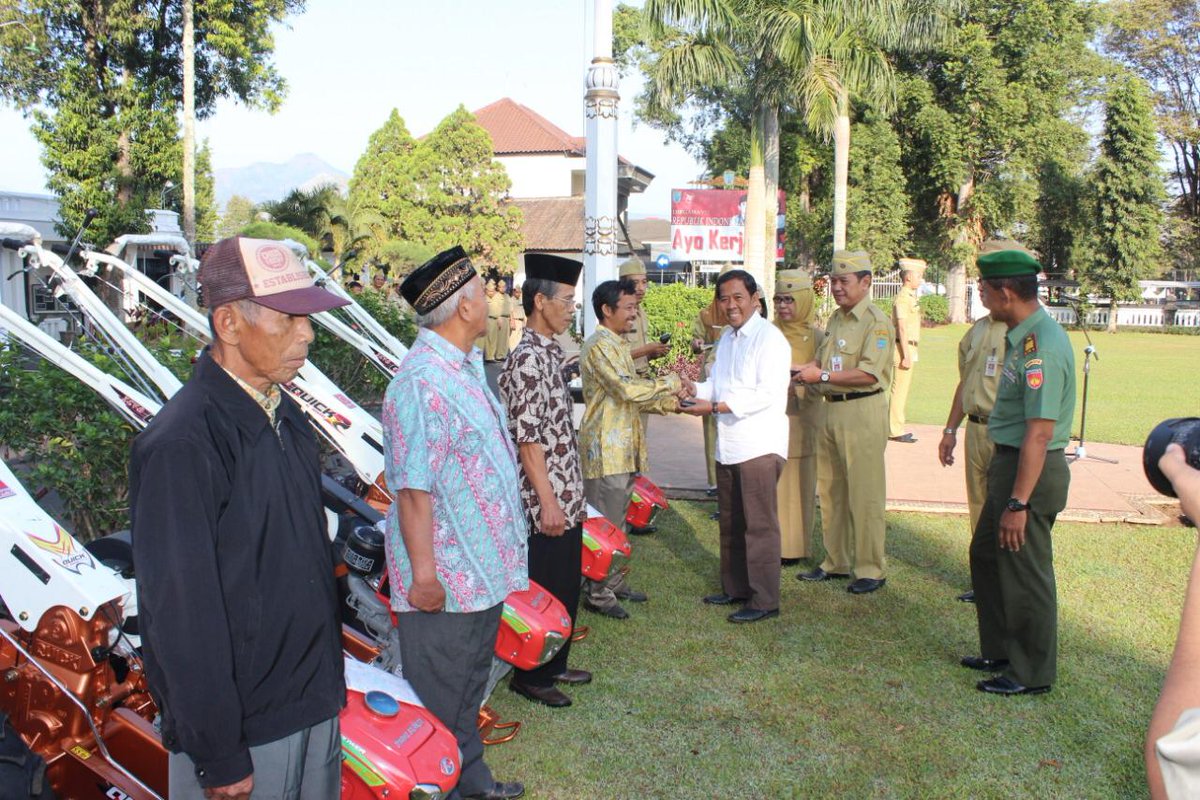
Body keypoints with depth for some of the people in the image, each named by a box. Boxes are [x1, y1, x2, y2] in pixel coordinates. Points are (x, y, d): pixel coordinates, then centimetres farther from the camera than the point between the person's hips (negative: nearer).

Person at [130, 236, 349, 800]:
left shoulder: (284, 415, 4)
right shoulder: (181, 445, -23)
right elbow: (183, 613, -21)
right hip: (244, 726, -7)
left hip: (315, 699, 8)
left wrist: (329, 678, 15)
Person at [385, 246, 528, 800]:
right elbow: (413, 488, -26)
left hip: (482, 568, 10)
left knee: (470, 687, 25)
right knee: (439, 702, 7)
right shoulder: (423, 383, -24)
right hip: (444, 578, -10)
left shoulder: (465, 367, 9)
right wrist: (423, 572, -24)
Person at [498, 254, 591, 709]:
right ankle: (530, 677, 18)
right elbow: (527, 438, -21)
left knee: (567, 586, 18)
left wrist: (571, 494, 18)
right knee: (545, 589, 2)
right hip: (547, 501, -9)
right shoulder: (527, 360, -18)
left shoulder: (551, 352, 12)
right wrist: (547, 501, -21)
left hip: (567, 496, 9)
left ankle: (554, 666, 32)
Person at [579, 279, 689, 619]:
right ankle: (598, 595, 6)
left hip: (622, 448, 10)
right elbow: (628, 389, -27)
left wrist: (670, 403, 5)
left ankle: (614, 584, 27)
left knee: (617, 522, 17)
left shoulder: (616, 345, 17)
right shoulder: (599, 346, -16)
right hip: (606, 449, -10)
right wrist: (671, 383, -16)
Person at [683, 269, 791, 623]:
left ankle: (764, 600, 5)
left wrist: (715, 407, -21)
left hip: (760, 445, -9)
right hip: (728, 445, 9)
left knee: (759, 524, -3)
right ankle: (735, 587, 29)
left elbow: (767, 394, -20)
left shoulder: (769, 338, -12)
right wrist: (693, 394, -3)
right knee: (731, 523, 16)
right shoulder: (727, 338, 17)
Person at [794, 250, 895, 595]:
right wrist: (806, 372, 2)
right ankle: (835, 562, 24)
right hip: (832, 409, 9)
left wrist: (822, 376, -16)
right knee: (830, 491, 13)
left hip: (862, 413, -9)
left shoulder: (876, 321, -10)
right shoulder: (836, 319, 16)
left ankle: (871, 569, 6)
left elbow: (869, 373, -20)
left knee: (864, 494, -4)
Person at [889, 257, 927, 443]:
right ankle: (895, 431, -5)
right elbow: (902, 329, -19)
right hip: (904, 348, -10)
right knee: (899, 389, -7)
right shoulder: (903, 298, -14)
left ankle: (896, 428, 20)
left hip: (909, 348, 10)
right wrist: (906, 356, -22)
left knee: (902, 390, 13)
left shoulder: (910, 297, 17)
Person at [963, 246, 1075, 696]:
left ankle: (1032, 674, 19)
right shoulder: (1023, 335, 9)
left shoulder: (1041, 345, -23)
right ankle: (1000, 651, 36)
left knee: (1024, 573, 3)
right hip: (1008, 461, 10)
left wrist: (1018, 503, -26)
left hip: (1032, 470, -10)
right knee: (986, 555, 21)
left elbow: (1039, 432, -27)